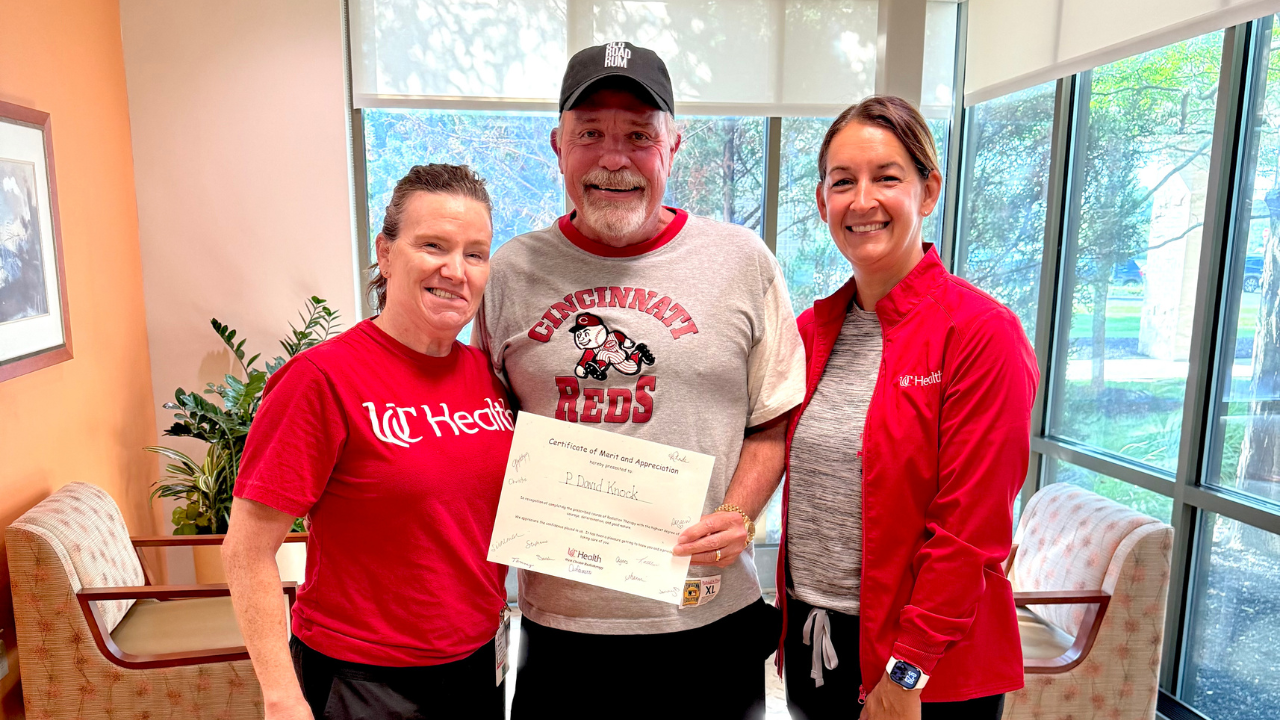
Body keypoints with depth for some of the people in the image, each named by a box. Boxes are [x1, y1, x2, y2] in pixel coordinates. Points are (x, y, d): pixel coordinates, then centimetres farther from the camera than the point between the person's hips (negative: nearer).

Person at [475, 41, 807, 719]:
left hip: (708, 609, 0)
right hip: (558, 612, 1)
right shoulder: (511, 271, 0)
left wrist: (739, 514, -11)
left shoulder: (742, 260, -3)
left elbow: (775, 419, 3)